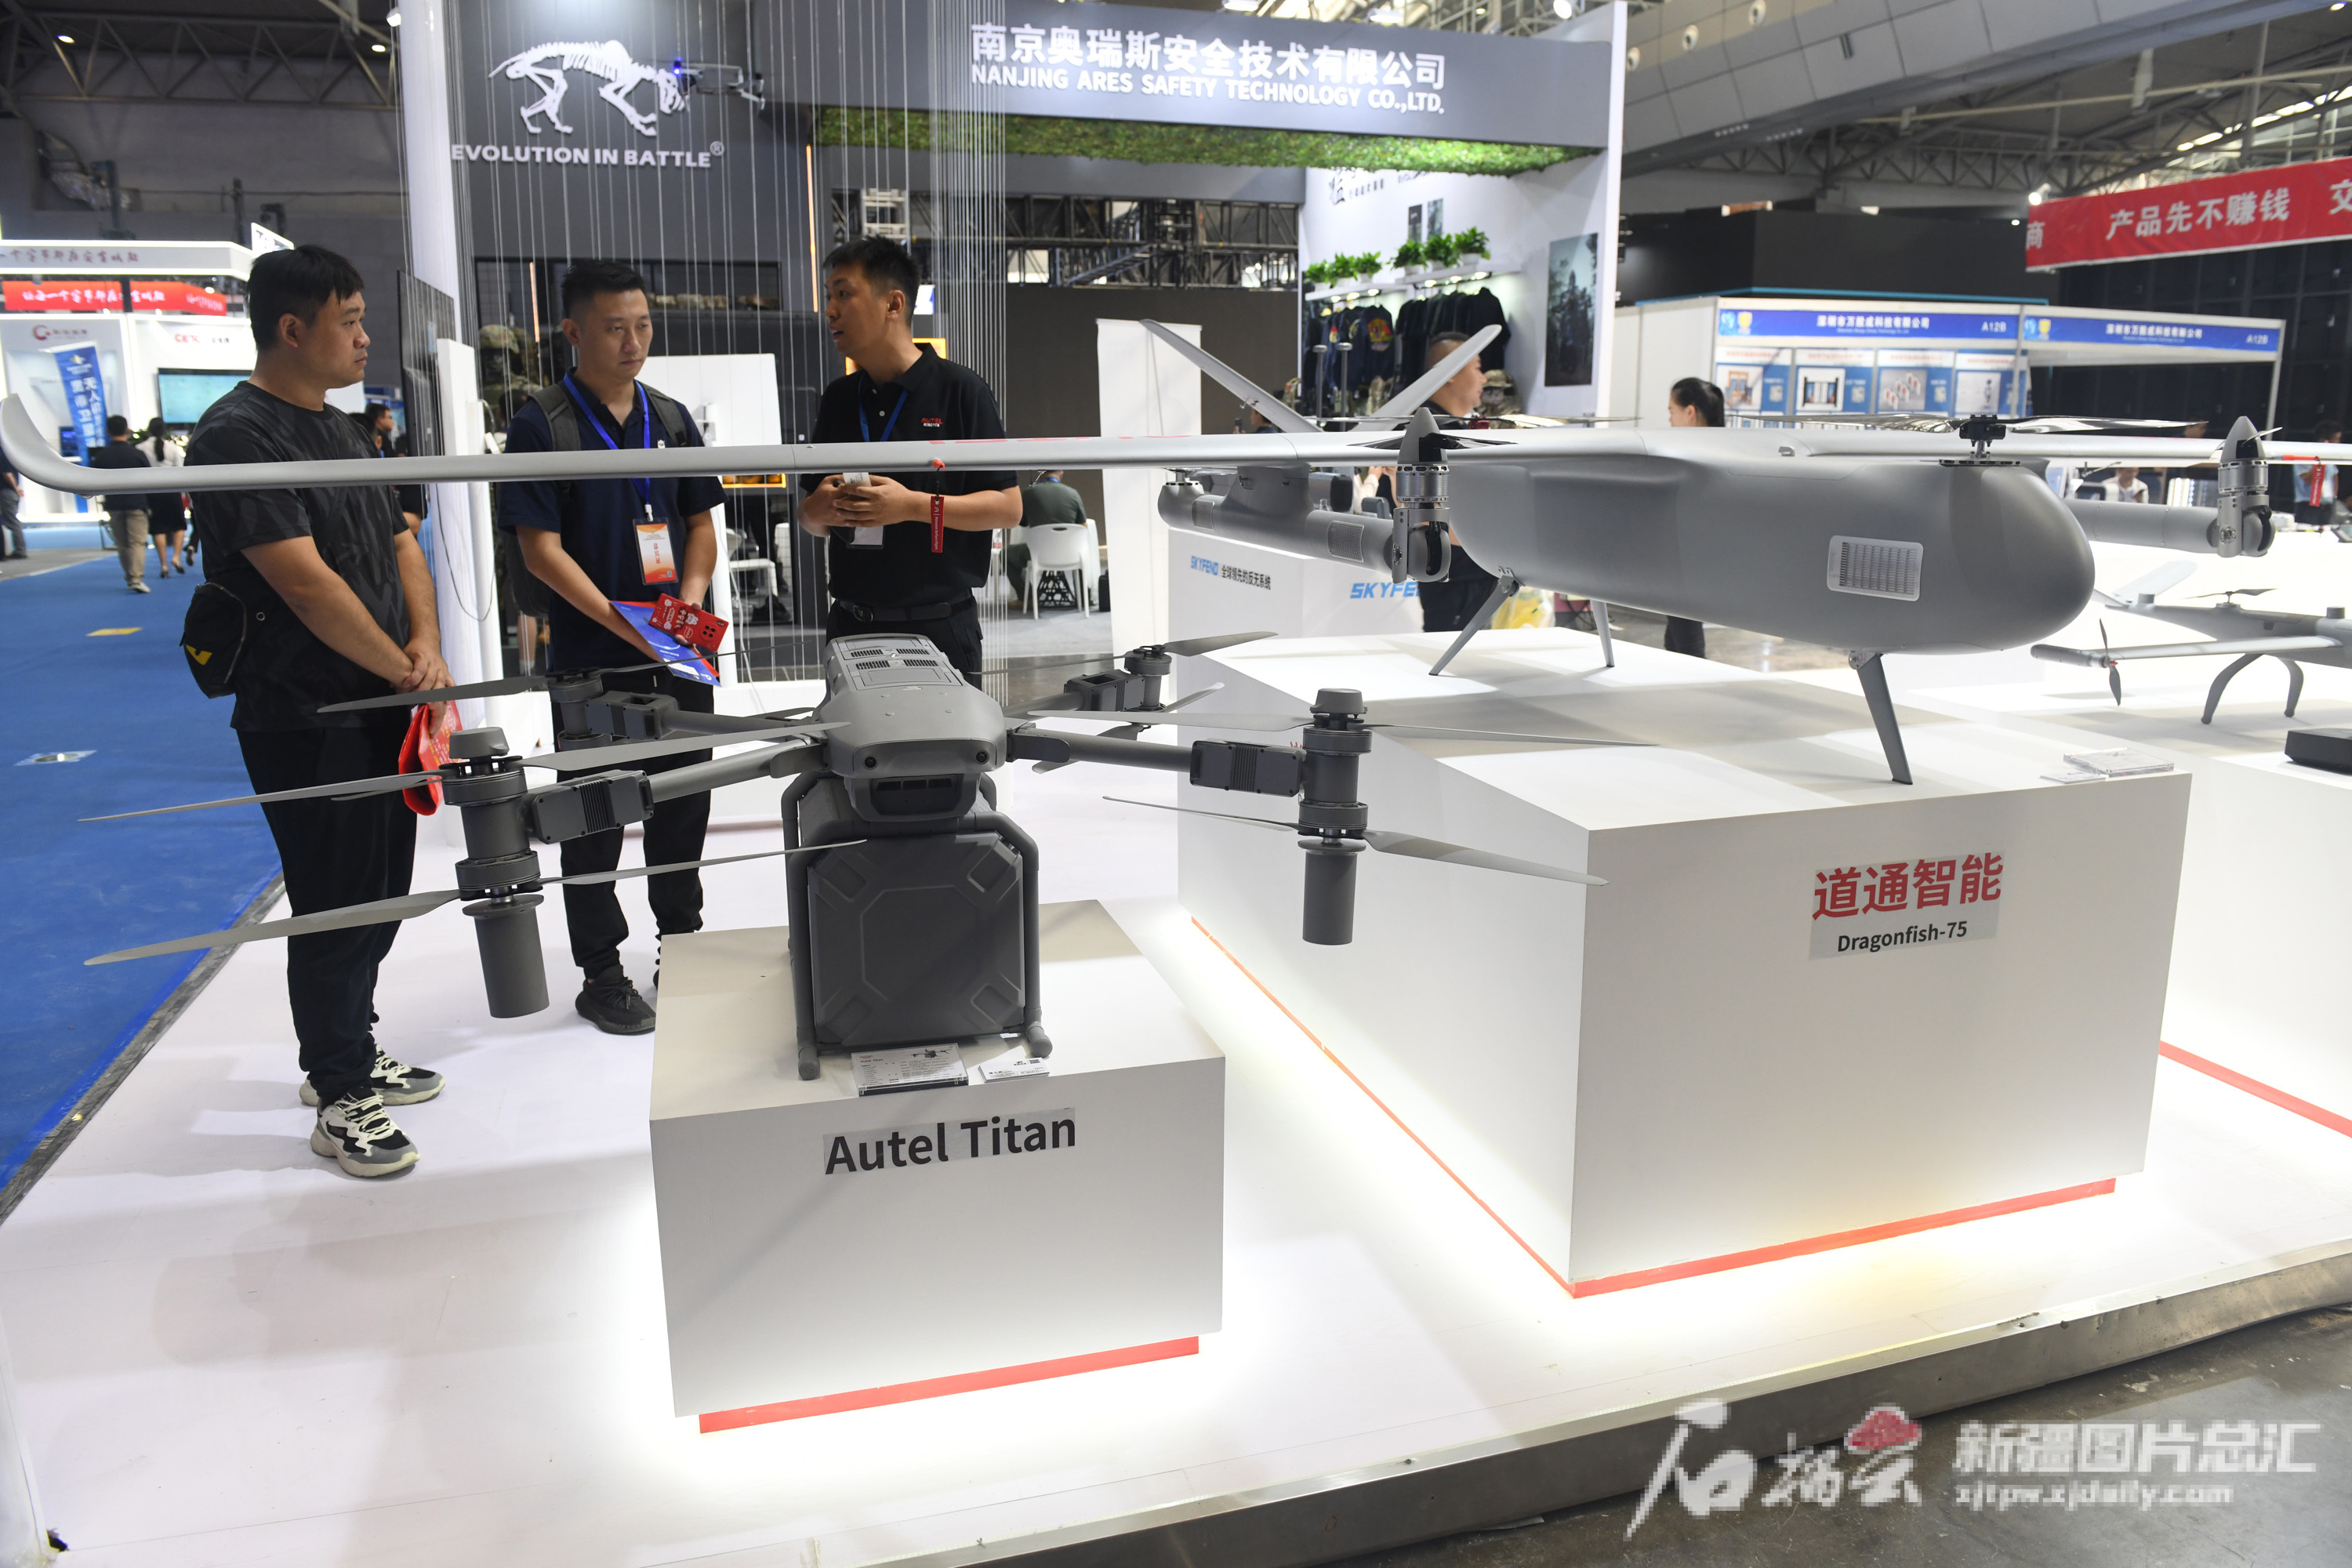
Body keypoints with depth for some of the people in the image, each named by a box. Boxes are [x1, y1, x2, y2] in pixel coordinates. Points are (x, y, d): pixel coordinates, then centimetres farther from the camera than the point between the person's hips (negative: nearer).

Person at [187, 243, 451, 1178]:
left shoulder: (337, 429, 14)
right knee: (334, 908, 0)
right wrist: (404, 671, -14)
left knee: (378, 895, 17)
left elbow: (398, 544, 14)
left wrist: (426, 640, -3)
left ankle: (346, 1054, 34)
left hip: (381, 709, 9)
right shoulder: (238, 433, -15)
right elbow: (304, 580, -22)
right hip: (306, 722, -9)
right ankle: (341, 1101, 14)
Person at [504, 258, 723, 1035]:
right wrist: (620, 621, -21)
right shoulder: (542, 424, -7)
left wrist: (690, 599, -5)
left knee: (683, 803, 14)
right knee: (595, 816, 4)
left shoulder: (671, 418, 9)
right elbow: (540, 547, -12)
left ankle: (683, 945, 31)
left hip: (679, 656, 5)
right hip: (593, 663, -5)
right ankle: (601, 973, 16)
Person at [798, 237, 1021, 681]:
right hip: (851, 625, 5)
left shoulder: (960, 390, -3)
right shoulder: (837, 400, 14)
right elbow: (810, 517, 20)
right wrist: (819, 509, -4)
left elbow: (1008, 507, -7)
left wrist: (915, 505, -17)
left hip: (940, 626, -5)